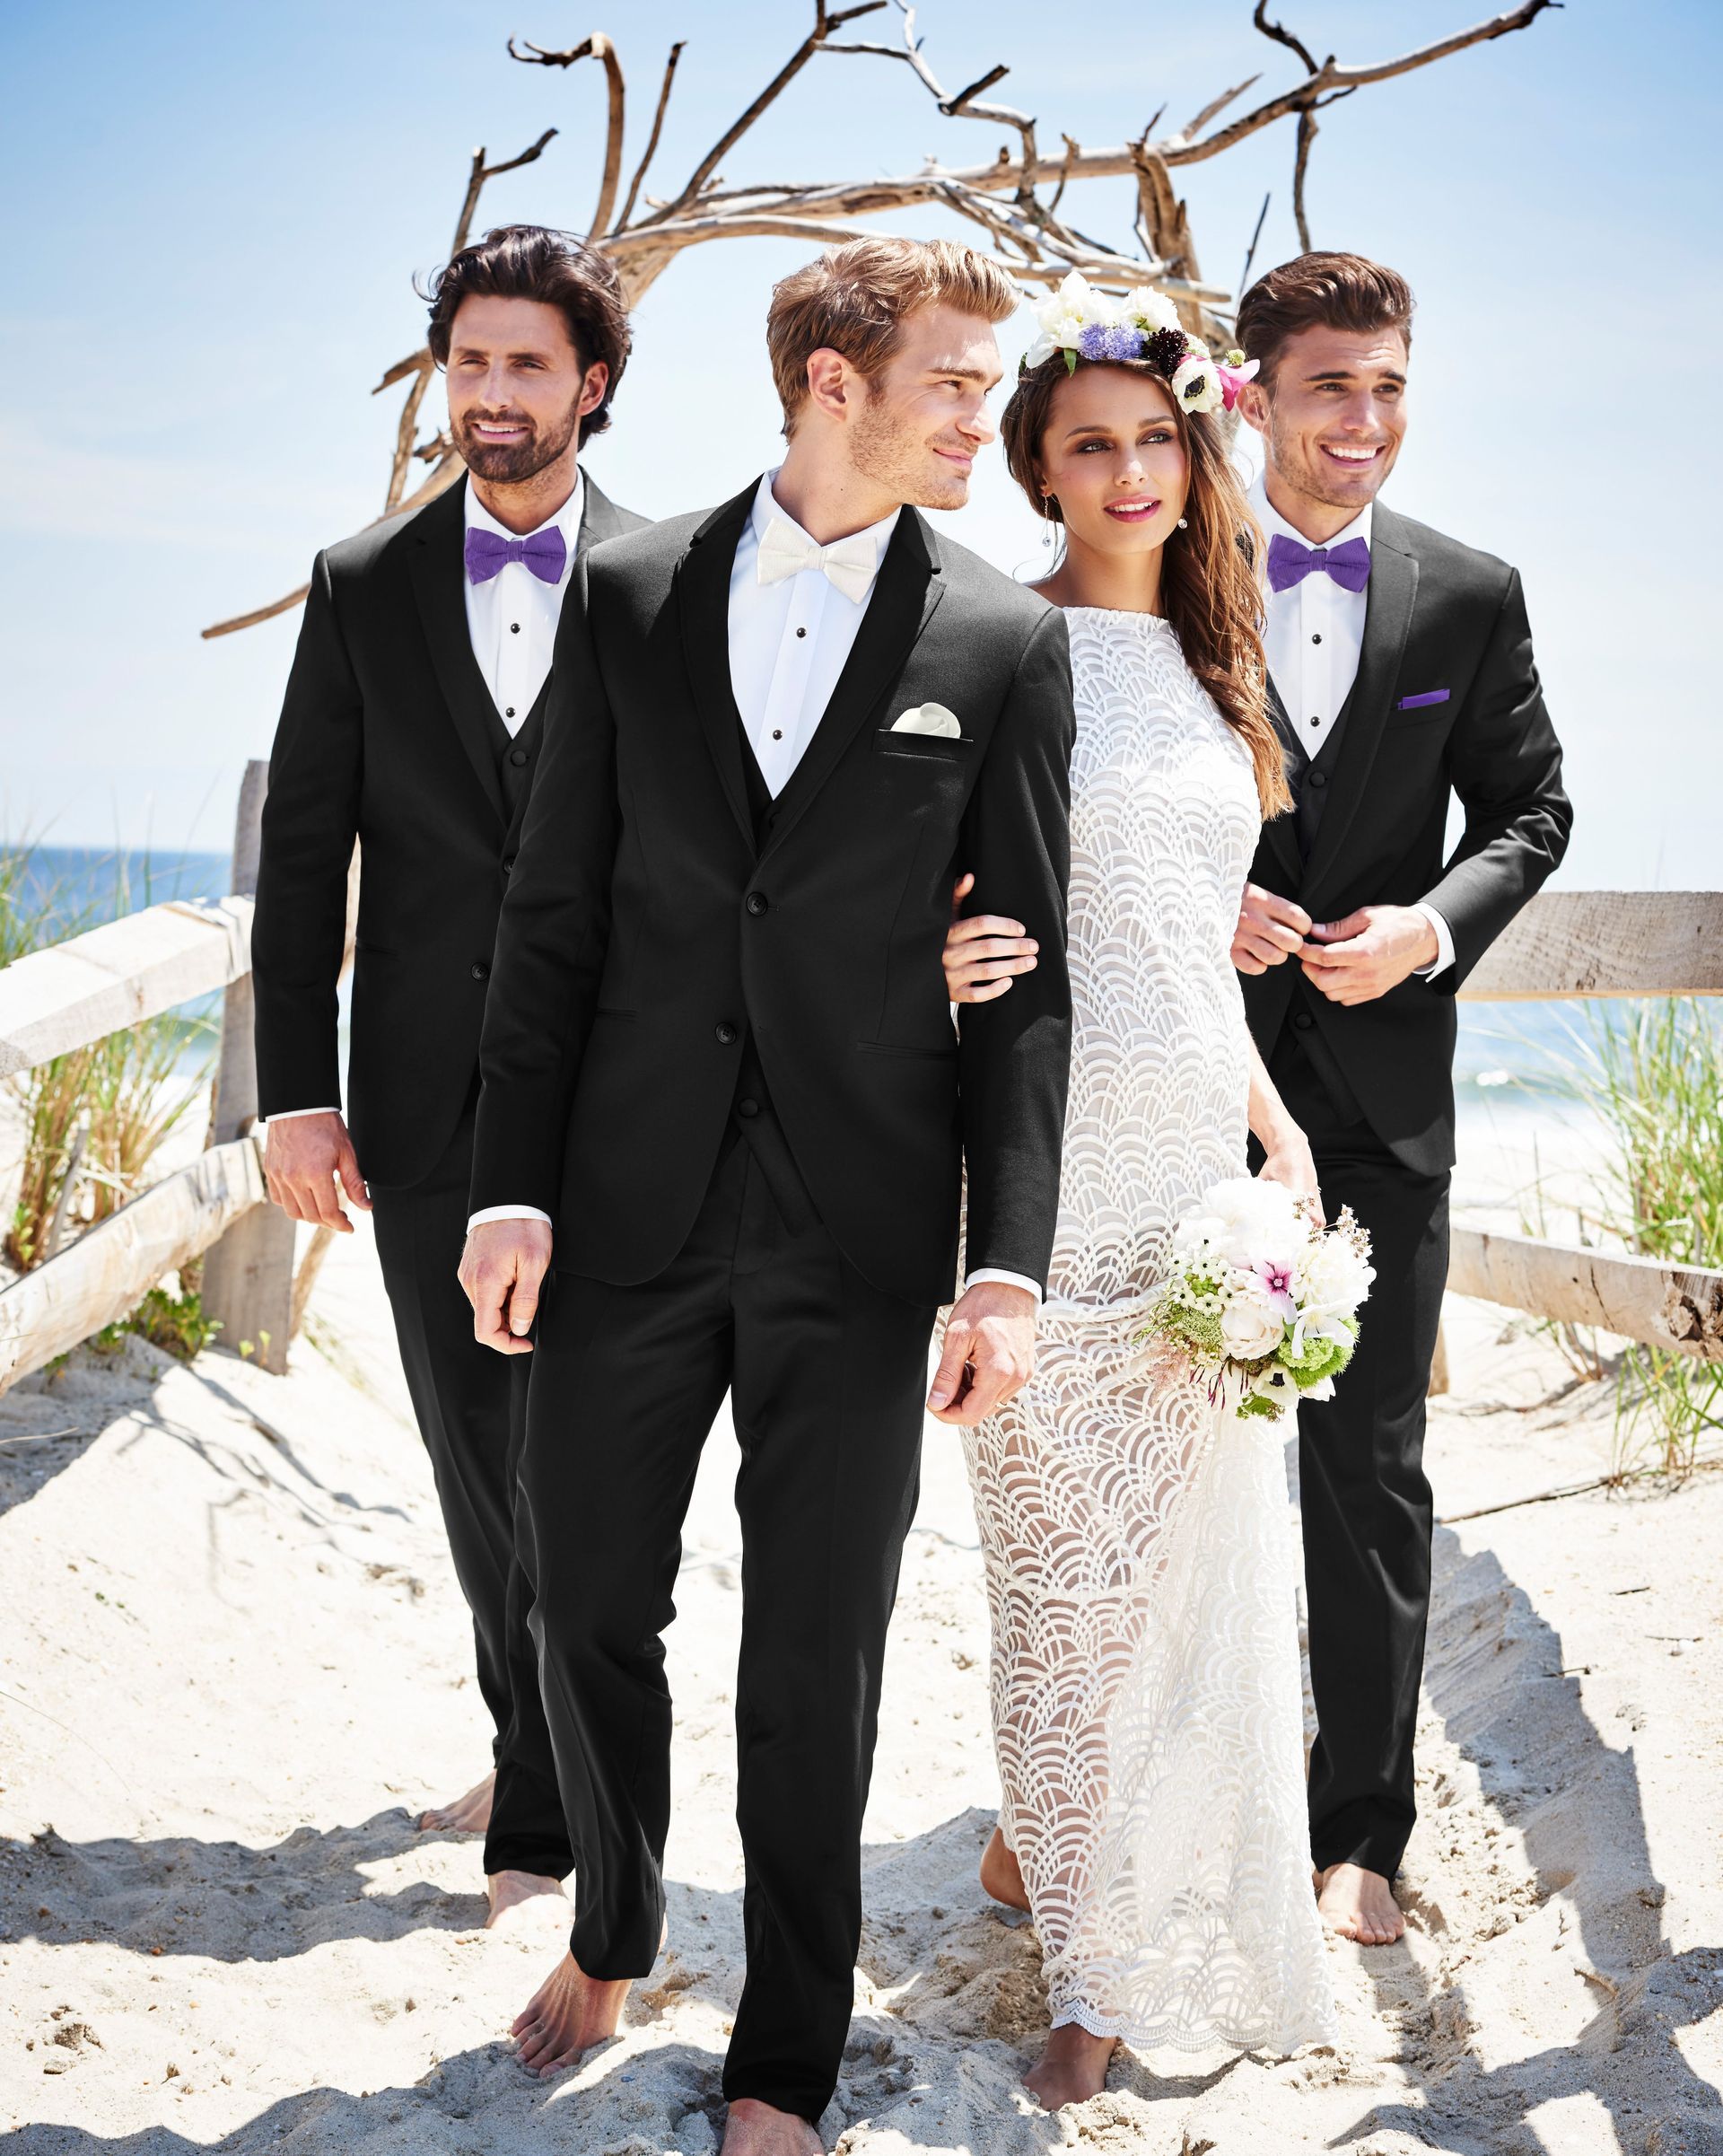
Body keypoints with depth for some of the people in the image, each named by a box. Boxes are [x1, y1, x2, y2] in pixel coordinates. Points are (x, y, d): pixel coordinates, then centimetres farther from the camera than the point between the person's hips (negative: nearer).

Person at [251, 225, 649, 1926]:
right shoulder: (363, 587, 6)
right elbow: (304, 849, 5)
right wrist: (293, 1090, 0)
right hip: (426, 1106, 3)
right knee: (476, 1453, 12)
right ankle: (533, 1743, 31)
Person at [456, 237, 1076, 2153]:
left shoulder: (1005, 641, 1)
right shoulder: (630, 594, 4)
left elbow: (1027, 975, -1)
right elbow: (554, 914, 4)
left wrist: (1008, 1265, -7)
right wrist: (510, 1184, -2)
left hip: (860, 1226, -1)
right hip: (630, 1205, 2)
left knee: (815, 1661, 5)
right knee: (588, 1606, 12)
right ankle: (611, 1933, 39)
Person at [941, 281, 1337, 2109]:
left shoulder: (1210, 662, 14)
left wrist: (1276, 1124, 14)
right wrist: (930, 962, -27)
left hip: (1200, 1157, 6)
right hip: (1050, 1159, -6)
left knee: (1199, 1546, 9)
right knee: (1071, 1557, 0)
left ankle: (1058, 1845, 30)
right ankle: (1099, 1962, 17)